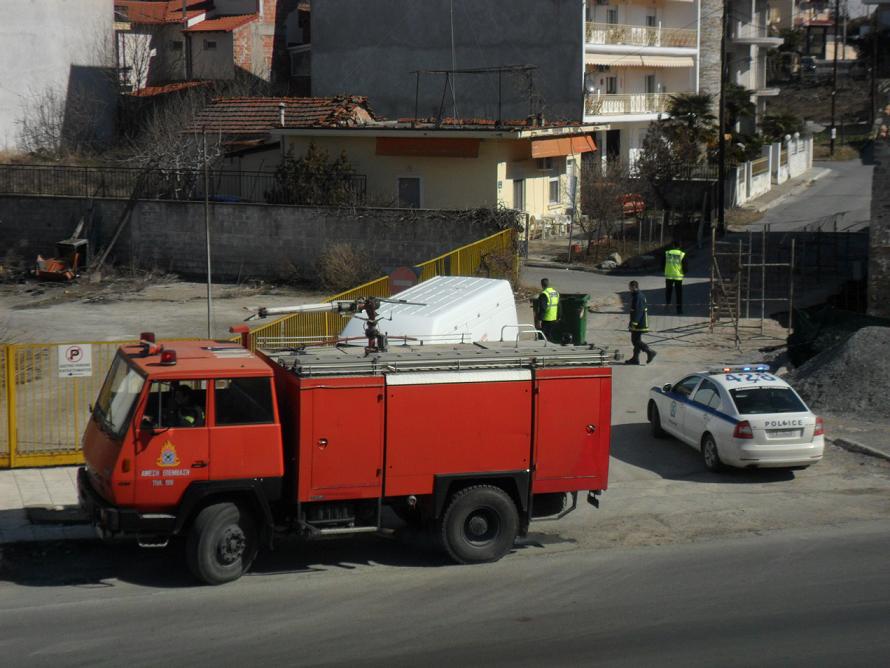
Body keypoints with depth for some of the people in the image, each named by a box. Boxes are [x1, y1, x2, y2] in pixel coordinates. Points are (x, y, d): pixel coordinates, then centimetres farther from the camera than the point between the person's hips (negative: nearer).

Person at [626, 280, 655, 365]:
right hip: (641, 323, 11)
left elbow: (638, 311, -25)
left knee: (636, 341, -6)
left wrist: (634, 323, -25)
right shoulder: (641, 295, 14)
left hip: (638, 323, -11)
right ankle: (635, 358, 17)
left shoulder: (638, 297, -20)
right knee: (636, 340, 13)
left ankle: (650, 352, -5)